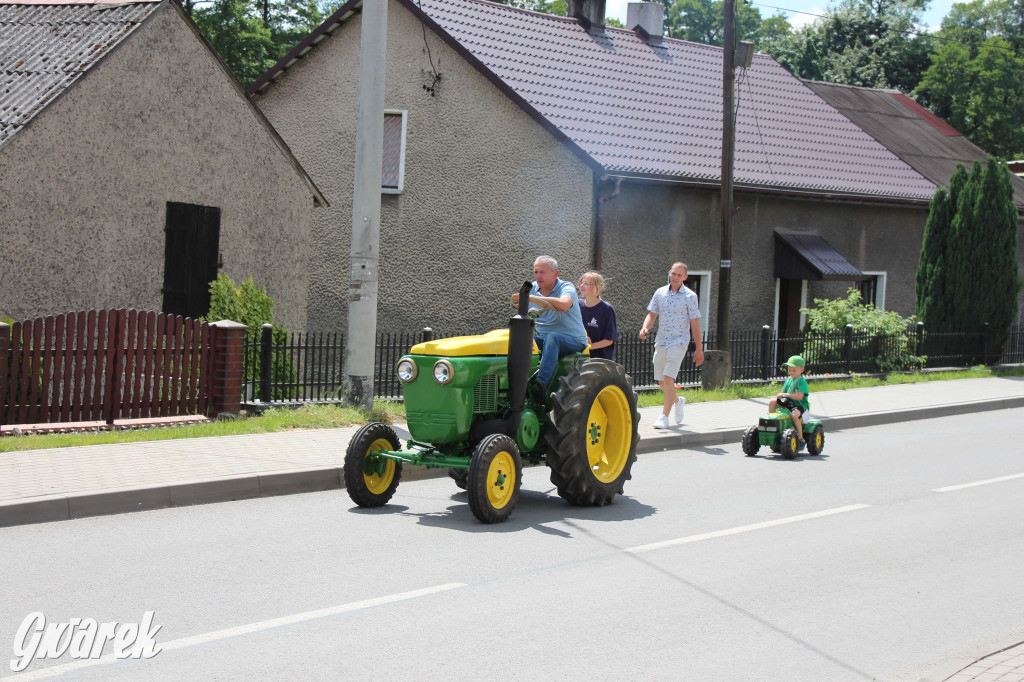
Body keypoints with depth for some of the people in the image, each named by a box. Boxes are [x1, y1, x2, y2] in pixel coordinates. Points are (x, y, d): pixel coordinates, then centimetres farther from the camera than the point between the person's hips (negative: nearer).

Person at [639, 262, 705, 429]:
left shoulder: (690, 296, -3)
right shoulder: (660, 293, 7)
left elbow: (695, 324, -1)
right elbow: (652, 315, 9)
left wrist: (699, 349, 0)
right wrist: (645, 328, -14)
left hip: (679, 341, -5)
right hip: (661, 341, 5)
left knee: (668, 379, -17)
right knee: (661, 381, 12)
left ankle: (664, 417, -11)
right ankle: (677, 401, 41)